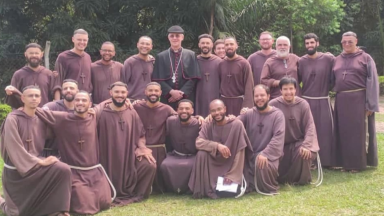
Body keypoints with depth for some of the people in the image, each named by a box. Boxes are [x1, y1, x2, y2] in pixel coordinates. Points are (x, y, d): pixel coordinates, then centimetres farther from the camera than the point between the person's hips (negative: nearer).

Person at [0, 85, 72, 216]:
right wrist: (39, 161, -23)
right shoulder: (12, 119, -15)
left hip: (35, 166, 5)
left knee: (63, 170, -22)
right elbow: (14, 148, -20)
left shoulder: (40, 120, 4)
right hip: (15, 169, -5)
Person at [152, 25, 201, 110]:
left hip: (186, 98, 0)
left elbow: (194, 78, 1)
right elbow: (158, 79, 2)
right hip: (167, 99, 0)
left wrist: (182, 93, -10)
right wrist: (171, 91, -12)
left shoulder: (191, 55, 7)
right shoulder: (160, 57, 7)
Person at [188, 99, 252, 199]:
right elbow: (198, 142, -19)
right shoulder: (208, 126, -3)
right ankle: (203, 190, -15)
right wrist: (217, 146, -35)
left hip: (232, 166, -3)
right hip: (214, 163, 3)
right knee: (201, 154, -26)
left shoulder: (236, 124, -13)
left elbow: (239, 151, -16)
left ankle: (233, 181, 9)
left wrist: (233, 176, -21)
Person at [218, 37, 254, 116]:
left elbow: (249, 85, -9)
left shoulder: (244, 63, -4)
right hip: (223, 101, 3)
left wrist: (246, 106, -18)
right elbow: (218, 83, 11)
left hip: (239, 101, -3)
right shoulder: (221, 64, 8)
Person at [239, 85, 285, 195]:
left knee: (263, 163, -35)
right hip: (251, 154, 4)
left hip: (269, 155, -4)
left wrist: (265, 154, -28)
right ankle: (252, 185, 5)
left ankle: (270, 188, -5)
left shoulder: (277, 114, -2)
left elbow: (278, 137, -15)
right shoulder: (249, 113, 9)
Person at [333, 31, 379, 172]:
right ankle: (346, 163, 16)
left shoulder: (365, 58, 0)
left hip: (359, 100, -4)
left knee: (359, 132, 1)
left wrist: (370, 104, -12)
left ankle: (358, 163, 9)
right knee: (344, 133, 7)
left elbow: (372, 82, -5)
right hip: (341, 101, 4)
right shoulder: (337, 60, 13)